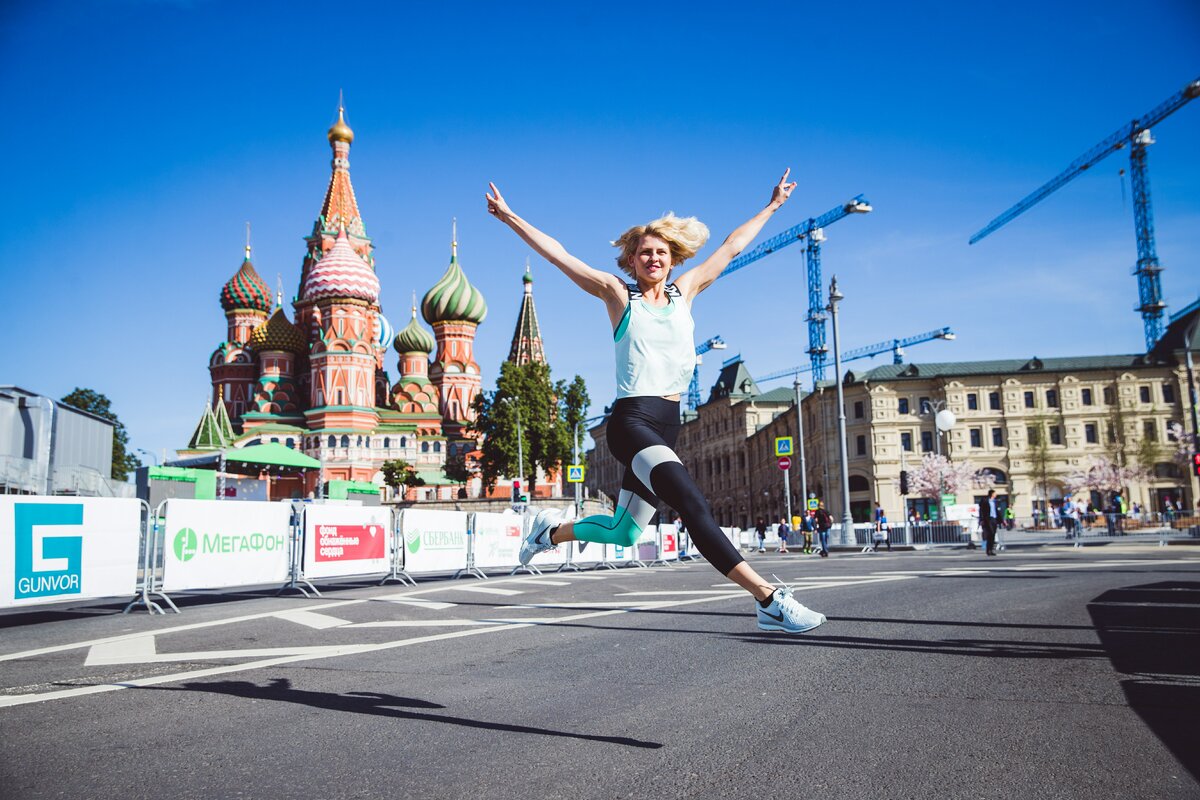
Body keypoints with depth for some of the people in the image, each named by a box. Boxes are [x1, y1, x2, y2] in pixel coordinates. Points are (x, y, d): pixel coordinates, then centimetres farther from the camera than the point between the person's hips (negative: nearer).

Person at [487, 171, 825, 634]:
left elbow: (732, 247, 23)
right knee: (691, 503, -26)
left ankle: (552, 530, 38)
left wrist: (772, 206, 31)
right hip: (631, 421, -6)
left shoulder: (685, 291, 15)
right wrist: (509, 217, 1)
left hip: (667, 426, 7)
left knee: (623, 533, 13)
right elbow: (556, 253, 3)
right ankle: (769, 599, -30)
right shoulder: (618, 294, 4)